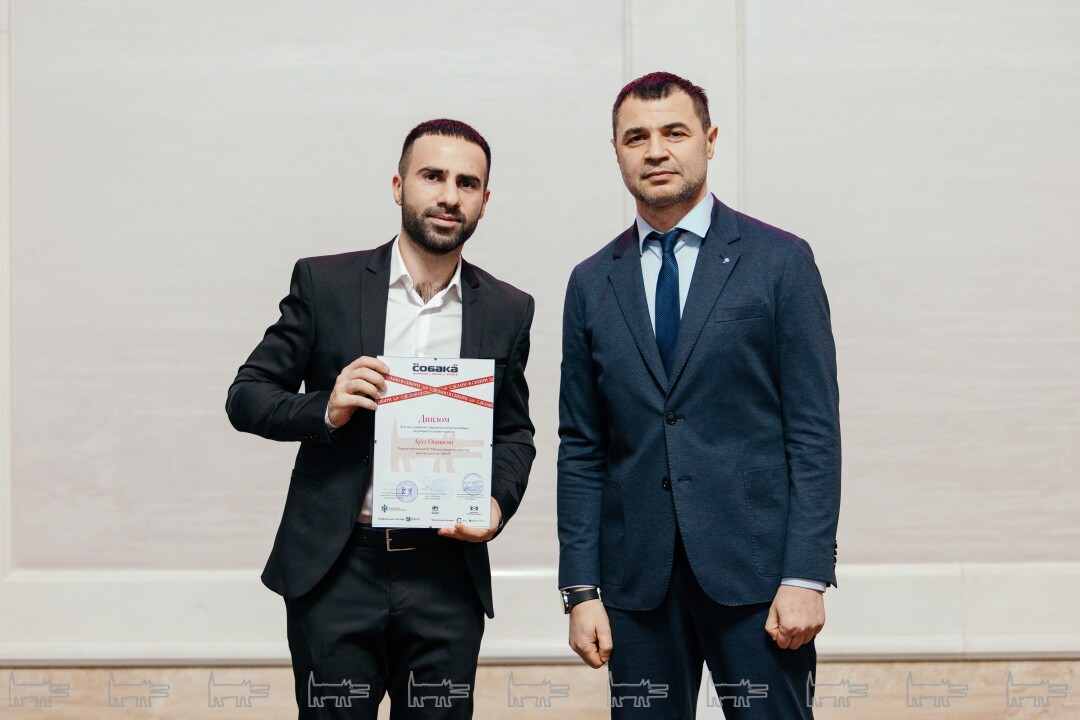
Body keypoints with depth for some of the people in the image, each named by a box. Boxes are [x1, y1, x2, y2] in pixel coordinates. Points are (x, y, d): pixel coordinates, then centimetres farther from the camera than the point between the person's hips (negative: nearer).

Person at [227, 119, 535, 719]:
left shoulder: (508, 310, 8)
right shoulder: (324, 283, 2)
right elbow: (247, 397, 4)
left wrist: (497, 502, -3)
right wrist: (326, 410, -15)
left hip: (447, 573, 2)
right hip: (337, 569, -2)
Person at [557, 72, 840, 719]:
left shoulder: (780, 260, 1)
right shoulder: (593, 284, 11)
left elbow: (815, 429, -3)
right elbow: (581, 450, 10)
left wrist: (806, 576, -10)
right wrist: (582, 590, 3)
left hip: (753, 570, -3)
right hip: (636, 579, 3)